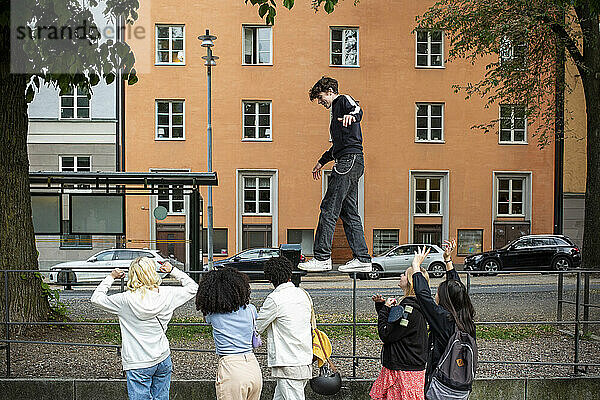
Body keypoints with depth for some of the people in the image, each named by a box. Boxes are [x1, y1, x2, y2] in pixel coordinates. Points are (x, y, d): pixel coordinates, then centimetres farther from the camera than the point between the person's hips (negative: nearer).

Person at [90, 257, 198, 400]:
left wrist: (111, 277, 10)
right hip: (164, 360, 4)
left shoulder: (126, 300, -15)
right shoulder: (166, 294, -7)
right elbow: (192, 287, 11)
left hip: (138, 364, -4)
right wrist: (172, 270, 16)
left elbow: (96, 298, 0)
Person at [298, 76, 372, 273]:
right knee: (349, 212, 8)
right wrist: (322, 161, 45)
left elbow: (357, 110, -26)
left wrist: (351, 115, -49)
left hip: (350, 160, -10)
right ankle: (362, 259, 7)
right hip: (348, 162, 10)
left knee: (329, 209, -11)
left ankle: (322, 257, -10)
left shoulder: (344, 100, 0)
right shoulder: (336, 108, 28)